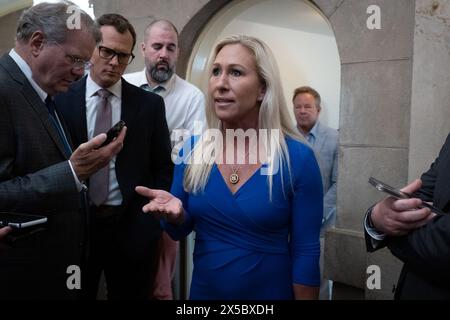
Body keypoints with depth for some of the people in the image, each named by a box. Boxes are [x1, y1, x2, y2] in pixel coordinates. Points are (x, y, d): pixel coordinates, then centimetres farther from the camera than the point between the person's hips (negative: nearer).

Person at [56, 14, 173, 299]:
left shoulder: (150, 104, 2)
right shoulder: (61, 99, 1)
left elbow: (163, 167, 4)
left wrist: (151, 220, -3)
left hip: (133, 229, 0)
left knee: (131, 295, 14)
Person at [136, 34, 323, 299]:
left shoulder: (297, 158, -17)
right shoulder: (192, 149, -7)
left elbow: (306, 252, -11)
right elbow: (180, 232, 1)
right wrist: (176, 214, -19)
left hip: (270, 292, -2)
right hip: (204, 290, 3)